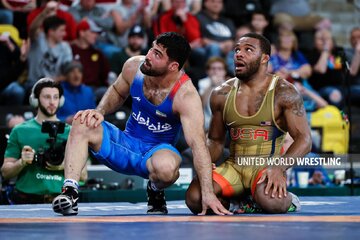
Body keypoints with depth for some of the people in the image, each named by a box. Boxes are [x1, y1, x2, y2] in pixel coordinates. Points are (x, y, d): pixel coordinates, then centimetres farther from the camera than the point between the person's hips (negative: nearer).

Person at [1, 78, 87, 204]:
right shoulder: (20, 131, 9)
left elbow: (83, 175, 11)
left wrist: (65, 166, -8)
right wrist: (22, 162, -11)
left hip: (62, 199, 1)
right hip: (27, 200, -1)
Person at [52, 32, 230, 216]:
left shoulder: (186, 95, -26)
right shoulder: (134, 66, -10)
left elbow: (197, 142, -34)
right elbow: (117, 92, 14)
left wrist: (207, 193, -42)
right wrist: (100, 111, -8)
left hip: (157, 151, -4)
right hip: (126, 143, 4)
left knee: (166, 166, -41)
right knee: (82, 124, -20)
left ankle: (156, 191, -4)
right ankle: (70, 192, -26)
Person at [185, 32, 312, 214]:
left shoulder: (283, 93, -4)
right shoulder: (221, 95, 8)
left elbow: (304, 139, -9)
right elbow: (215, 140, 18)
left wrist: (279, 168, -27)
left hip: (267, 166, -4)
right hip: (233, 166, 4)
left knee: (269, 201, -38)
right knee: (194, 197, -24)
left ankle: (288, 203, 1)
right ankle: (234, 203, 8)